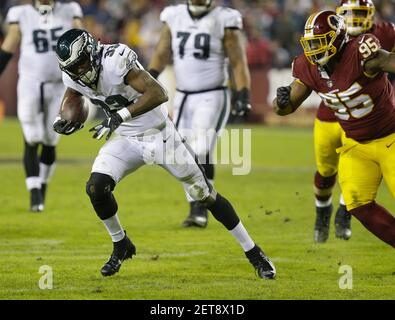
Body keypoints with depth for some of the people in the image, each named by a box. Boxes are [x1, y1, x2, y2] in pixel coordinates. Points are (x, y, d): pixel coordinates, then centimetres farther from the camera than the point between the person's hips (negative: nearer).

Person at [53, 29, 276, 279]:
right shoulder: (74, 75, -10)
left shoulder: (114, 61, -31)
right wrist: (61, 121, -12)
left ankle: (253, 252, 12)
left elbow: (158, 94, -39)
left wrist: (120, 116, -48)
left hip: (159, 135, -5)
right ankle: (121, 246, 9)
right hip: (126, 140, 5)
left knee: (204, 194, 0)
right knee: (96, 188, -16)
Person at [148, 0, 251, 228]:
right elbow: (162, 54, 7)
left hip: (211, 98, -5)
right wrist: (150, 77, -11)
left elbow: (238, 62, -6)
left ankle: (201, 209, -14)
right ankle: (195, 208, 14)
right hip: (183, 98, 5)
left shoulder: (224, 21, -5)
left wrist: (243, 95, -16)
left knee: (201, 152, -19)